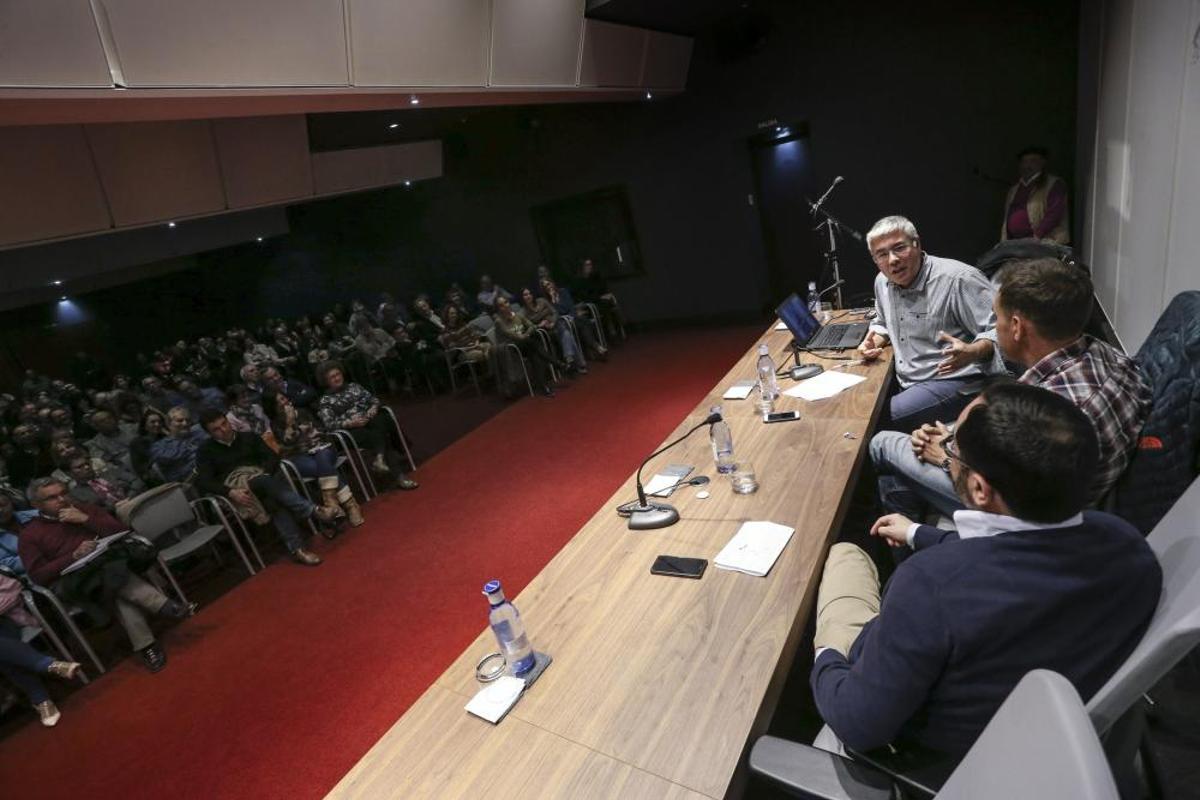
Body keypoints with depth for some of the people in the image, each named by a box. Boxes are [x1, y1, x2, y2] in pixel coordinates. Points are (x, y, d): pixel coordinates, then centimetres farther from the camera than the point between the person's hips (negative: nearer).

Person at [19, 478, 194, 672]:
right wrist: (75, 556, -15)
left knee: (120, 593, -35)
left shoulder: (85, 509, 16)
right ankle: (164, 606, -41)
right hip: (74, 581, -2)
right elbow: (37, 575, -1)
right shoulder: (30, 534, 9)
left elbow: (120, 530, 7)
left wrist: (86, 519, -6)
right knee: (116, 577, -36)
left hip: (110, 562, 2)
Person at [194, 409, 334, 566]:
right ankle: (314, 511, -48)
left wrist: (265, 474, -12)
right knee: (269, 483, -38)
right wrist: (230, 492, -19)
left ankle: (296, 548, -47)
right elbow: (203, 482, -1)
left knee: (273, 501, -36)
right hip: (236, 485, -2)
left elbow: (272, 456, 11)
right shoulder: (205, 451, 12)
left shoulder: (248, 437, 19)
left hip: (262, 478, 2)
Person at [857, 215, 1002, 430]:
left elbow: (1000, 330, -17)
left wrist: (972, 352, -36)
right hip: (904, 382, 8)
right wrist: (874, 342, 6)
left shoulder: (959, 279, -16)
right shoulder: (882, 282, 9)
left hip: (952, 380, -8)